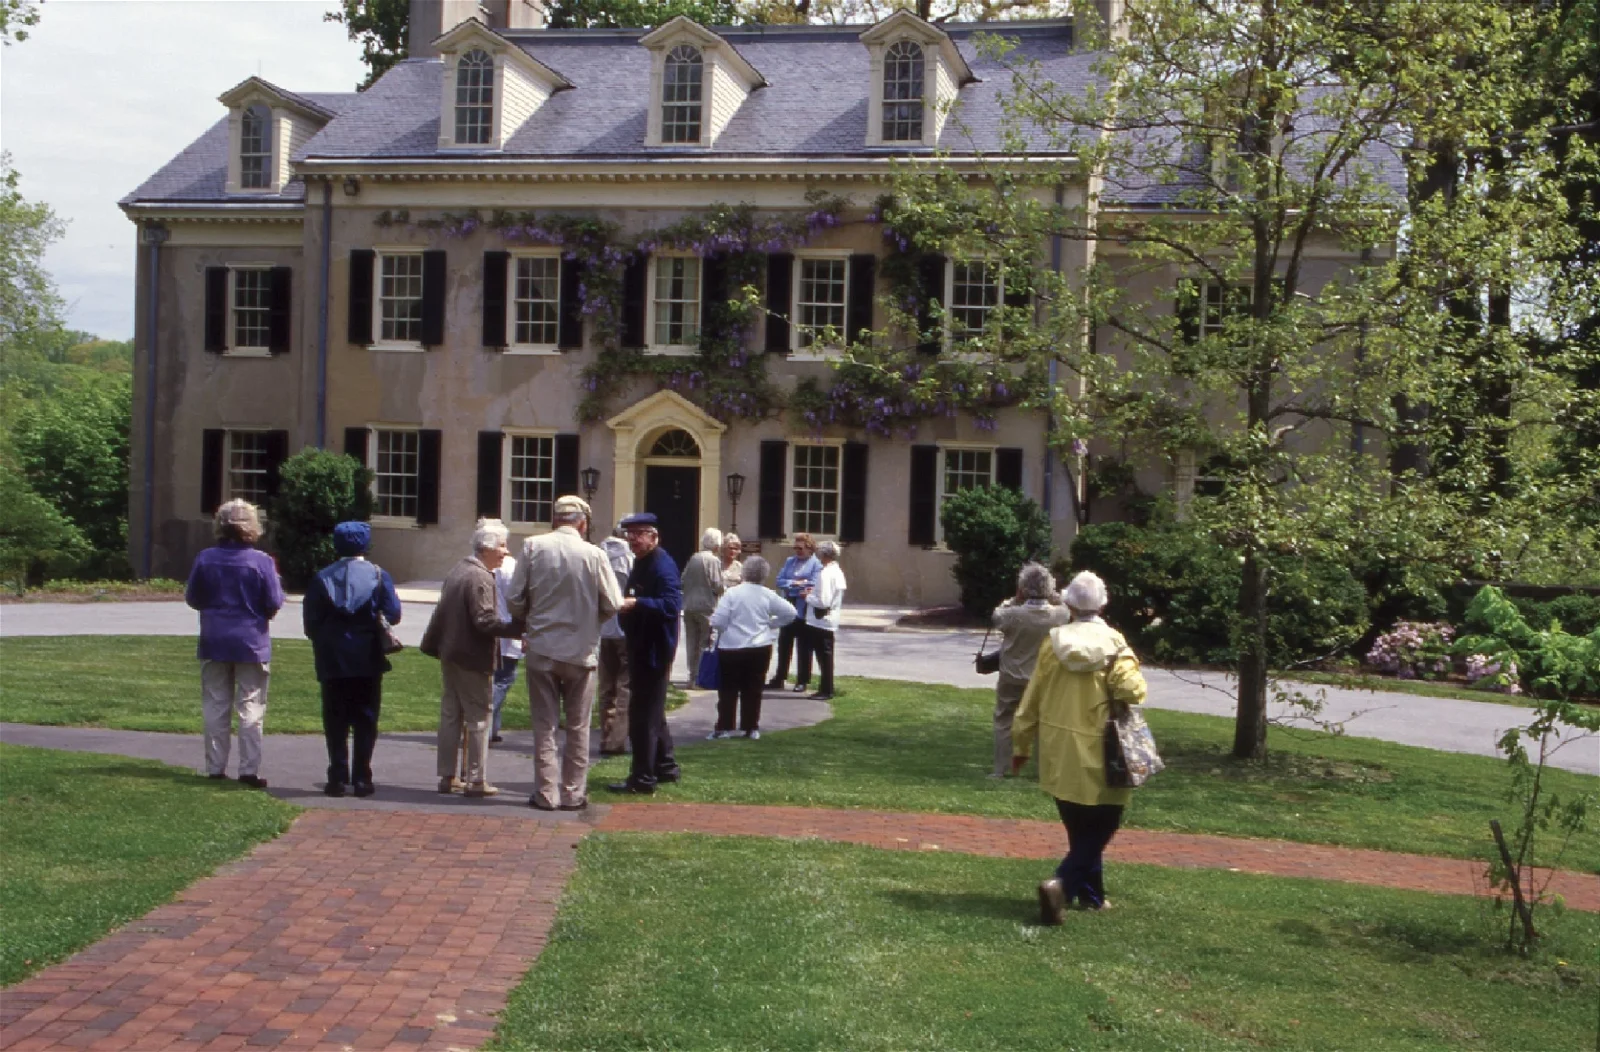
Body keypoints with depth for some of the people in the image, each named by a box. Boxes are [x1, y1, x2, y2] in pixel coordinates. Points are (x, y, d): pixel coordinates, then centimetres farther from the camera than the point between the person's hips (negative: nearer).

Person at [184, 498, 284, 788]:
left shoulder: (205, 559, -2)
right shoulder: (261, 561, -11)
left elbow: (192, 598, 7)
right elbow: (274, 604, -8)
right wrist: (275, 579, 10)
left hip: (214, 643, 3)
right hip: (251, 642, -3)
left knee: (216, 707, 10)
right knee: (251, 707, 3)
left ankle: (215, 768, 12)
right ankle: (249, 770, 1)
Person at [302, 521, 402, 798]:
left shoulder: (322, 578, 0)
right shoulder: (379, 576, -2)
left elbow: (310, 621, -2)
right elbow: (392, 615, -6)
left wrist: (322, 646, 13)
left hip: (332, 661, 1)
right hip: (368, 661, -1)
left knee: (335, 722, 7)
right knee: (365, 721, 6)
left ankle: (338, 777, 5)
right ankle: (361, 778, 3)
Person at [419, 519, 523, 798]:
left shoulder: (458, 569, 10)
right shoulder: (480, 578, -18)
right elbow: (485, 621, -24)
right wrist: (520, 628, -24)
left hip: (449, 652, 9)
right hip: (472, 657, -9)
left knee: (450, 715, 13)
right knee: (478, 718, -1)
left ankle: (447, 776, 18)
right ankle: (477, 780, 2)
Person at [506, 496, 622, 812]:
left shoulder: (533, 547, -6)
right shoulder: (594, 555, -9)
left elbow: (515, 599, -4)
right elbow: (612, 604, -5)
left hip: (542, 647, 1)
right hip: (581, 649, 0)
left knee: (544, 724, 8)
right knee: (578, 726, 11)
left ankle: (546, 793, 8)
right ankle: (574, 793, 14)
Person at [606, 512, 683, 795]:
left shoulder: (662, 565, -17)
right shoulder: (641, 563, 14)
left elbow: (672, 604, -29)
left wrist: (635, 603, -34)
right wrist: (625, 601, 6)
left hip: (654, 650, -11)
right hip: (641, 647, 11)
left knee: (643, 714, -6)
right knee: (651, 711, 19)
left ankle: (643, 779, -1)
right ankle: (666, 766, 31)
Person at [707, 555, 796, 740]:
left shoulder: (732, 593, -10)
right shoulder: (768, 595, -3)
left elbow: (718, 621, -13)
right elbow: (791, 612, -1)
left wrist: (725, 629, 10)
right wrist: (771, 624, 11)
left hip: (731, 648, -2)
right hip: (760, 648, 2)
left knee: (728, 690, 7)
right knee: (753, 690, 10)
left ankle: (724, 727, 7)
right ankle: (751, 728, 12)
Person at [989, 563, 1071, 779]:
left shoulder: (1014, 614, -24)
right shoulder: (1059, 614, -16)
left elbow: (996, 616, -2)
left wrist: (1015, 600, -3)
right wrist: (1052, 597, -3)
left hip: (1012, 678, -2)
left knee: (1004, 722, 14)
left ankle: (1000, 769, 15)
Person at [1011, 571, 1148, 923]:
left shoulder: (1054, 642, 0)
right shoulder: (1113, 645, -10)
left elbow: (1032, 699, 5)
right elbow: (1133, 691, -20)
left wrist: (1021, 745, 15)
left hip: (1060, 755, 4)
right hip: (1098, 757, -4)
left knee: (1081, 830, 20)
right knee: (1097, 830, 3)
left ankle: (1090, 893, 27)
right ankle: (1062, 884, -17)